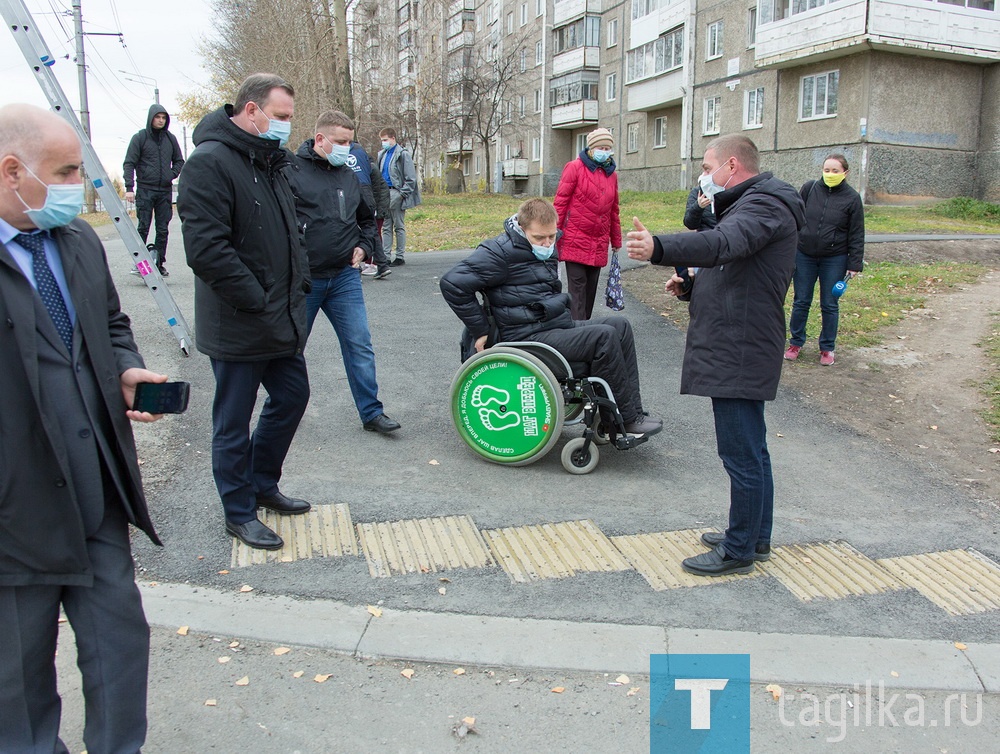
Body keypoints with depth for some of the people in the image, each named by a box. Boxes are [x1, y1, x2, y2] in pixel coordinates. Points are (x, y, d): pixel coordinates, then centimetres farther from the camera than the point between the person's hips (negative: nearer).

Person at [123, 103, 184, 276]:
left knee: (163, 230, 4)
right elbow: (129, 163, -3)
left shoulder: (170, 138, 10)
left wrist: (172, 174, 1)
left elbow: (179, 161, 20)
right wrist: (129, 187, -13)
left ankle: (160, 263, 11)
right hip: (145, 189, -3)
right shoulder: (140, 137, 0)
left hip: (165, 190, 3)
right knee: (143, 228, -5)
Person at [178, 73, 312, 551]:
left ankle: (262, 484, 39)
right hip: (237, 327, -9)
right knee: (233, 423, 6)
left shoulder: (269, 160, 12)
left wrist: (297, 284, 11)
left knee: (292, 395, 20)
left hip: (281, 319, 9)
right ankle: (239, 512, 23)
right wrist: (259, 303, -20)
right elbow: (206, 250, -25)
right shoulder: (210, 161, -17)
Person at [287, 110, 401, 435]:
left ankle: (371, 411, 10)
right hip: (301, 279, -4)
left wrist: (364, 246, 9)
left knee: (360, 344, 2)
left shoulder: (349, 176, 11)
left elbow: (367, 219, 25)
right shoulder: (291, 171, -8)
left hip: (344, 277, 4)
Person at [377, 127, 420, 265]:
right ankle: (385, 256, 12)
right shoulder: (381, 155, 13)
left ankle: (400, 256, 9)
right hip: (384, 194, 6)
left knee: (399, 227, 2)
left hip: (396, 194, -6)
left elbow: (411, 178, -9)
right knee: (386, 227, 8)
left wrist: (402, 194, -14)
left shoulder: (403, 154, -7)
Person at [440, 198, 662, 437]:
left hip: (559, 325, 10)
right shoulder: (502, 252, -13)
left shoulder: (545, 250, 16)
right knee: (605, 336, -22)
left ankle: (633, 412, -4)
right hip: (531, 336, -10)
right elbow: (452, 283, -19)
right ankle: (628, 420, -13)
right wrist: (481, 331, -15)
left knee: (620, 325, -2)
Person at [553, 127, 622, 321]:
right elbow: (560, 203, -6)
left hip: (599, 244, 6)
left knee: (591, 289, 10)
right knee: (577, 287, -6)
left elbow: (613, 210, 20)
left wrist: (616, 241, 20)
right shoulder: (575, 168, -4)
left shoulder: (611, 174, 14)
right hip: (576, 242, -5)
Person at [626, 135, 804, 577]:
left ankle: (739, 551, 9)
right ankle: (755, 537, 32)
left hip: (740, 354, -11)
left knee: (742, 454, -2)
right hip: (737, 350, 11)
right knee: (751, 451, 19)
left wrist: (659, 249, -50)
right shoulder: (748, 205, 21)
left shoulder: (764, 205, -14)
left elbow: (723, 243, -35)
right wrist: (689, 286, 8)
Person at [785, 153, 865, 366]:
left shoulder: (852, 198, -4)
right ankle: (796, 343, 24)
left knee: (830, 306, 7)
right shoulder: (809, 188, -2)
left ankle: (827, 348, 20)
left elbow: (857, 235, -2)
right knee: (801, 302, 9)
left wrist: (855, 264, -6)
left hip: (834, 260, -1)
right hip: (804, 256, 1)